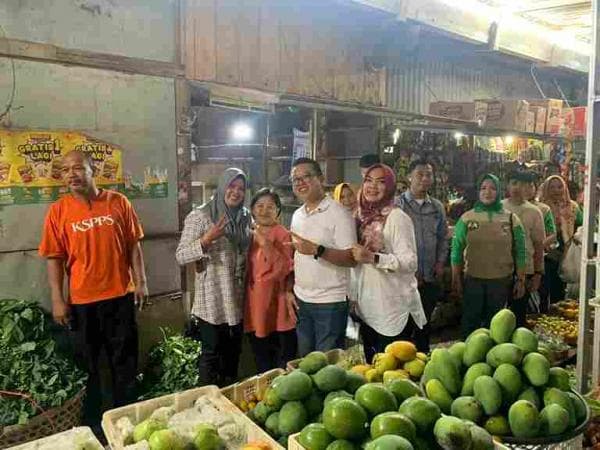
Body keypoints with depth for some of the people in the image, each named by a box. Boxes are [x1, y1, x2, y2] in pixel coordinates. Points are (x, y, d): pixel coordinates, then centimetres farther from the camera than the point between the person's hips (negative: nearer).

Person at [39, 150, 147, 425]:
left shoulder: (118, 202, -3)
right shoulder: (58, 210, -5)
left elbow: (133, 245, 1)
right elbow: (54, 258, -3)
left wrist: (141, 281, -4)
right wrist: (57, 299, -7)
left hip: (120, 295, 1)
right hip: (81, 300, 0)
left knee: (124, 360, 13)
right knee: (86, 363, 14)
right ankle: (91, 421, 33)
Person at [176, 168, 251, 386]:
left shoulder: (246, 216, 5)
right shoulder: (200, 216, -12)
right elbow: (181, 256, -15)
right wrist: (206, 240, -29)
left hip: (237, 298, 6)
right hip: (211, 299, -6)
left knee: (233, 351, 18)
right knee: (211, 353, 5)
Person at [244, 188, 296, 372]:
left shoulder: (283, 234, -8)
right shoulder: (250, 234, 8)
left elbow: (284, 270, -20)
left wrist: (266, 245, -28)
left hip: (277, 309, -6)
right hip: (254, 307, 6)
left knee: (282, 367, 1)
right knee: (262, 366, 17)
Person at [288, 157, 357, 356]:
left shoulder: (338, 213, -12)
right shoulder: (297, 215, 10)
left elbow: (351, 258, -17)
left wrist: (317, 250, -30)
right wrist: (290, 289, 8)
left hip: (330, 302, -7)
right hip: (301, 300, 7)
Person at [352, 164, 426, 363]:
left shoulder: (397, 217, -12)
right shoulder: (362, 216, 9)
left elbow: (411, 263, -18)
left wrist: (373, 258, -27)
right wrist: (354, 297, 20)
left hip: (394, 311, -7)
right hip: (367, 309, 7)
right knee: (371, 366, 17)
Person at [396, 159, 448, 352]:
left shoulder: (437, 207, 11)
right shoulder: (397, 204, -6)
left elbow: (443, 237, 18)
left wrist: (441, 262, 5)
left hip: (430, 278, 5)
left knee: (424, 324, 16)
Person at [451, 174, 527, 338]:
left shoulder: (511, 219, 1)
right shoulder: (467, 218, -1)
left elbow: (519, 252, 4)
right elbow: (457, 250, 0)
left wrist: (520, 280, 2)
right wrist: (456, 279, -1)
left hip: (501, 281, 1)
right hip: (472, 280, -1)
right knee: (470, 321, 7)